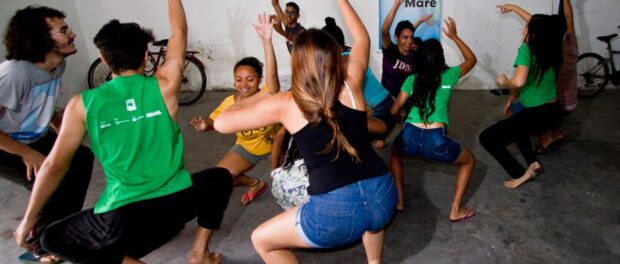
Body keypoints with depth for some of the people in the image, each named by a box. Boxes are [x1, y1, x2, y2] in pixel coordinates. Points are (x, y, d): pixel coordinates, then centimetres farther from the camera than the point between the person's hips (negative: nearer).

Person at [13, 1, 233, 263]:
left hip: (122, 218, 0)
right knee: (221, 178, 30)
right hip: (178, 202, 1)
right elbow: (180, 31, 15)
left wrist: (29, 219, 17)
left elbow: (54, 166, 5)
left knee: (52, 239, 28)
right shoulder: (164, 86, 0)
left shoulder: (82, 104, 1)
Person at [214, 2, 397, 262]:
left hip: (336, 211, -4)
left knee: (262, 240, 21)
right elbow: (362, 38, 24)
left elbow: (221, 123, 7)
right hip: (384, 197, 5)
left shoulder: (285, 103, -2)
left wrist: (260, 97, 19)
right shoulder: (351, 87, 4)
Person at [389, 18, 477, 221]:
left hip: (409, 138, 2)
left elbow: (394, 111, 14)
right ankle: (455, 211, 24)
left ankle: (399, 200, 35)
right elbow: (471, 60, 30)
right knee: (469, 160, 27)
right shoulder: (449, 76, 10)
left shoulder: (411, 79, 12)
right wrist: (454, 37, 34)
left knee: (395, 152, 38)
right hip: (435, 141, -1)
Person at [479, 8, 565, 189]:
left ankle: (520, 174, 2)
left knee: (487, 138, -1)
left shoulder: (526, 49, -17)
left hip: (537, 115, -9)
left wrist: (504, 82, -10)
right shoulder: (550, 50, 5)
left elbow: (519, 82, -33)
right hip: (555, 113, 9)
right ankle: (533, 162, 25)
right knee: (516, 123, 36)